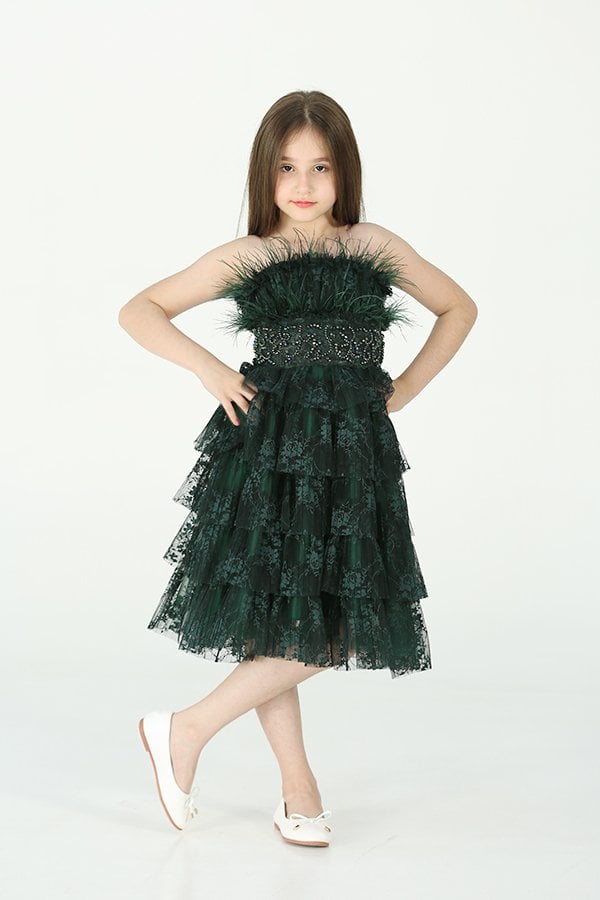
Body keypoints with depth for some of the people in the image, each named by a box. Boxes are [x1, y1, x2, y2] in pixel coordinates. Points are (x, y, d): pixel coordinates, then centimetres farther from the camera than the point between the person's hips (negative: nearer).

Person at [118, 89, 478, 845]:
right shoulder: (244, 258, 4)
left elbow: (459, 309, 19)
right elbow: (138, 312, 10)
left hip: (352, 453, 3)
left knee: (332, 629, -1)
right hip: (268, 449, -3)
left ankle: (185, 729, 15)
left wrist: (399, 393, 10)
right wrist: (208, 370, -3)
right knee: (277, 623, -6)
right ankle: (299, 790, 13)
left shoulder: (374, 247, 8)